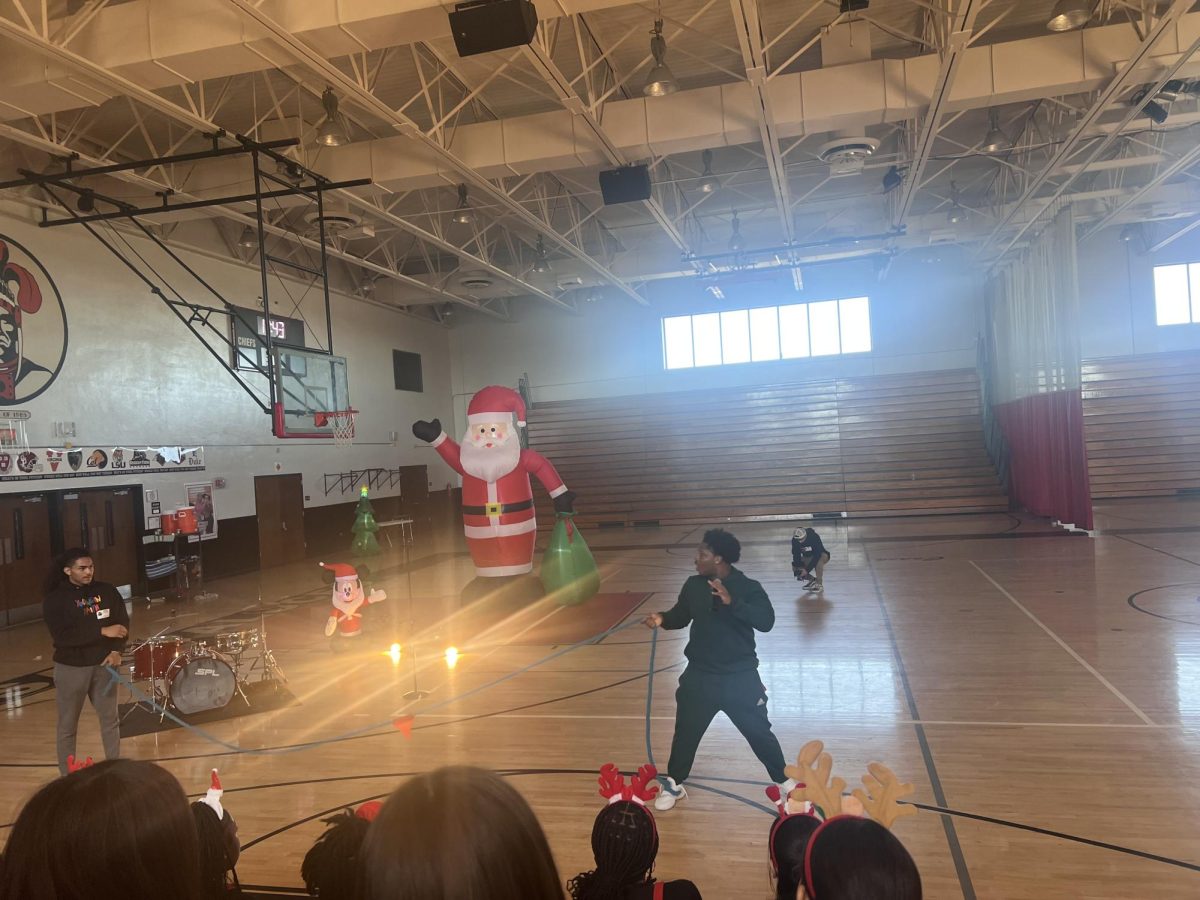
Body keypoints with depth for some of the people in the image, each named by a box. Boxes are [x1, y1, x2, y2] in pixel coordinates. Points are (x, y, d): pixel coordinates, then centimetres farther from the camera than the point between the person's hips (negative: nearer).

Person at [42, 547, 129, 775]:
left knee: (110, 719, 12)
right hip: (70, 668, -3)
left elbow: (123, 622, 0)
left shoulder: (107, 591, -1)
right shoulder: (55, 599, -10)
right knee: (68, 726, 9)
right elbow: (62, 636, -20)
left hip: (102, 664, 3)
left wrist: (116, 650, -15)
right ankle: (67, 776, 21)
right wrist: (103, 632, -24)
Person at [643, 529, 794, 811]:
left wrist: (732, 602, -39)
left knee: (759, 731, 11)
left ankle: (783, 780, 34)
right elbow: (680, 616, 10)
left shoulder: (748, 587, -15)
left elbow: (766, 621, -28)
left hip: (740, 677, -3)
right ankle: (673, 785, 31)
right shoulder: (694, 586, -3)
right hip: (699, 676, 3)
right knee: (686, 732, 11)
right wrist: (662, 619, -12)